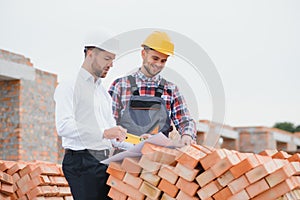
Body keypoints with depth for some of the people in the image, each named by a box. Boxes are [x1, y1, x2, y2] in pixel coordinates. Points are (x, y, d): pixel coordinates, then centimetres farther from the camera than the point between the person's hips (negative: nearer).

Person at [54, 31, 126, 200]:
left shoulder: (103, 91, 24)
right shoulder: (69, 86, -4)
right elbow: (64, 126, -18)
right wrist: (104, 133, -25)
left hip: (104, 160, 7)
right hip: (81, 161, -7)